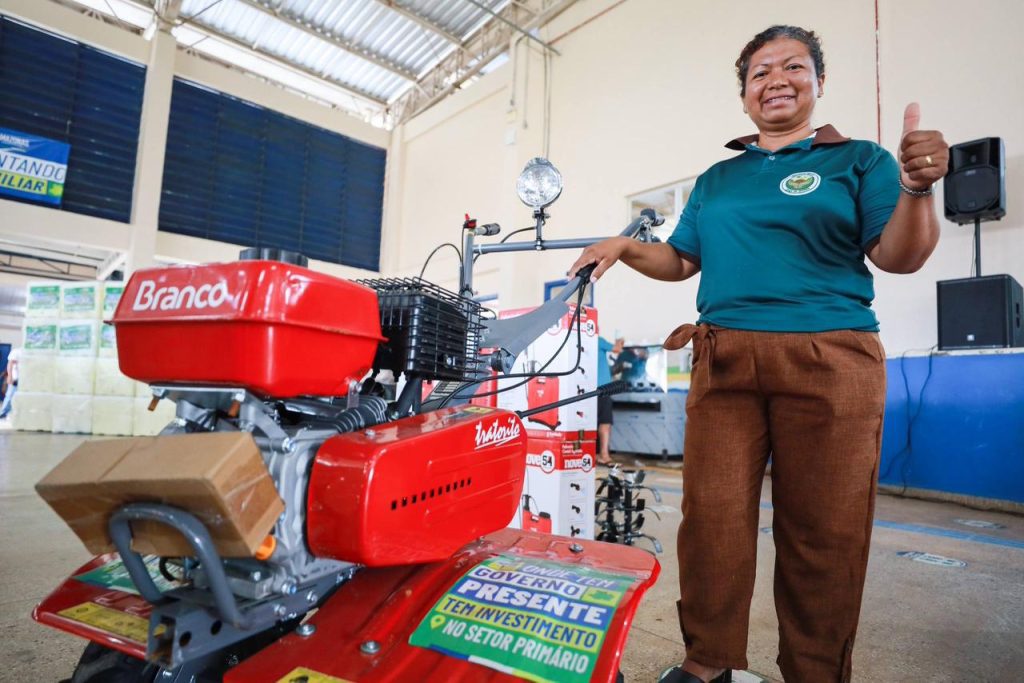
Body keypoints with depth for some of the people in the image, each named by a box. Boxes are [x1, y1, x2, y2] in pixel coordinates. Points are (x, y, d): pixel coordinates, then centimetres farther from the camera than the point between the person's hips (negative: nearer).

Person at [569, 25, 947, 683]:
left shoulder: (858, 160, 9)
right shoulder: (717, 179, 20)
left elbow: (899, 257, -2)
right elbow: (681, 260, 20)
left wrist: (916, 188, -20)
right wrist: (625, 247, 4)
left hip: (830, 360, -2)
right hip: (724, 360, 3)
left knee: (821, 530, 4)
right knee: (712, 515, 1)